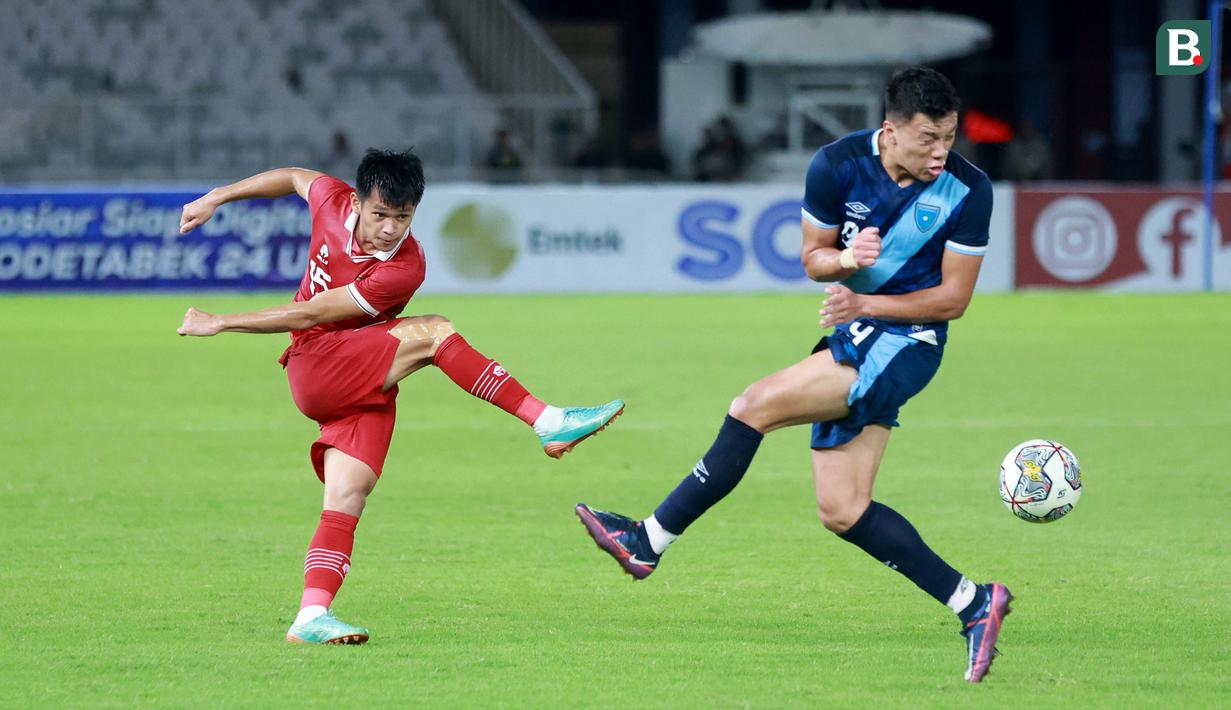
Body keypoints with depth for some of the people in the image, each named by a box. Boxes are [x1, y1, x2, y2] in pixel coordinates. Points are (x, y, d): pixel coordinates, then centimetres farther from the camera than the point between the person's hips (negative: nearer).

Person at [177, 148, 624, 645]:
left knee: (347, 496, -17)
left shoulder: (403, 269, -20)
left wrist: (222, 323, -10)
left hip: (367, 387, -1)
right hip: (314, 368, 1)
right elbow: (294, 178, 19)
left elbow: (311, 313, -17)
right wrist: (216, 199, 23)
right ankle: (549, 423, -29)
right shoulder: (333, 202, -7)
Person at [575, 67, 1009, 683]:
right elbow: (813, 259, 5)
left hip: (905, 341, -6)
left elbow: (953, 298, -8)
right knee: (841, 512, -1)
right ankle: (974, 604, 5)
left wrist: (865, 303, -18)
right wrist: (848, 259, -19)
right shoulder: (837, 165, -6)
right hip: (852, 337, 6)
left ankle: (649, 541, -9)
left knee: (755, 407, -18)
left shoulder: (968, 190, -13)